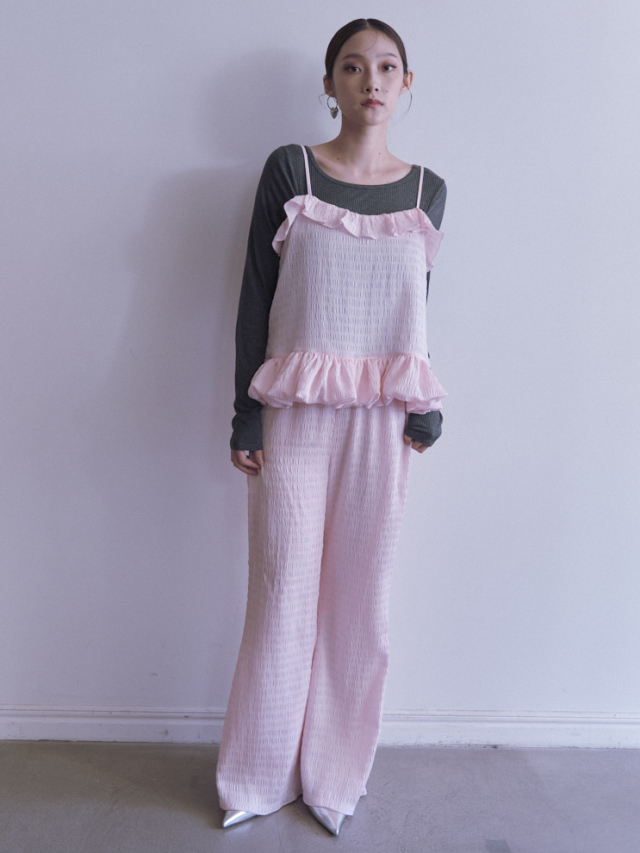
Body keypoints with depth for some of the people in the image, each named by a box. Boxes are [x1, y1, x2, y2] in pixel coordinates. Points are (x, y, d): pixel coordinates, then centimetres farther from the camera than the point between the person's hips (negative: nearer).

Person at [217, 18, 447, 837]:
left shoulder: (427, 191, 10)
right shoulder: (289, 170, 4)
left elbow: (417, 309, 14)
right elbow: (256, 295, 1)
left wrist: (425, 409, 5)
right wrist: (246, 416, -3)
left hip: (382, 423, 2)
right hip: (296, 417, -2)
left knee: (361, 600, 7)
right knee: (284, 595, 3)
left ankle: (335, 777, 27)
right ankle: (257, 778, 25)